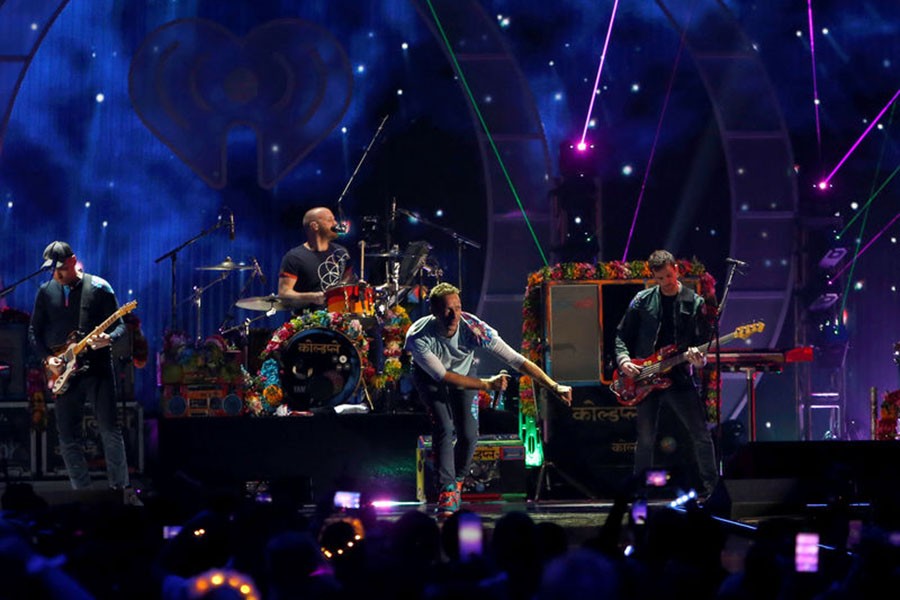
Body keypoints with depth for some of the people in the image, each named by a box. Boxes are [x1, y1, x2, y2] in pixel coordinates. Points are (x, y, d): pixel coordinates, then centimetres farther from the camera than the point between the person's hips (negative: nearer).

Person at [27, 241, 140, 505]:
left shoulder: (98, 288, -3)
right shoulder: (46, 292, 7)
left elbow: (119, 325, -1)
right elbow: (34, 331, 12)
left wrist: (108, 339, -23)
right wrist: (47, 358, -4)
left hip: (97, 367, -3)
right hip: (64, 372, 3)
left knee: (110, 430, -6)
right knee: (68, 438, 2)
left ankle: (122, 488, 3)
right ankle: (83, 492, 11)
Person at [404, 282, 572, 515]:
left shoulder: (473, 328, -34)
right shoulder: (418, 337, -37)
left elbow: (516, 360, -32)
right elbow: (442, 376, -31)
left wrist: (555, 387, -37)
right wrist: (487, 385, -36)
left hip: (463, 374, 2)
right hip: (430, 376, -2)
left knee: (469, 435, -9)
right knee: (444, 429, -22)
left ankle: (457, 481, 17)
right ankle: (446, 490, -16)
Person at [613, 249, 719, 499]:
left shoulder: (695, 303, 3)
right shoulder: (642, 300, 7)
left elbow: (705, 340, 2)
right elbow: (622, 335, 11)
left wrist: (699, 358, -19)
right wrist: (623, 359, -6)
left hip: (681, 378, -1)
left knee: (701, 435, -4)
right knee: (645, 439, 4)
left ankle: (711, 487, 6)